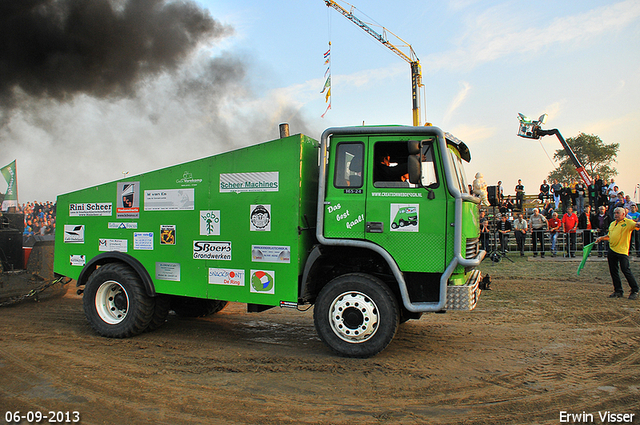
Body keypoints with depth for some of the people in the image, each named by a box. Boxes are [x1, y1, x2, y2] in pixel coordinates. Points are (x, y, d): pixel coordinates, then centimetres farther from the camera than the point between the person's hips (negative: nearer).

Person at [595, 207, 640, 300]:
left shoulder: (628, 222, -3)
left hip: (622, 250, -7)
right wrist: (601, 238, 10)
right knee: (613, 271, 8)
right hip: (612, 249, 7)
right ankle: (618, 291, 18)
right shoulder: (612, 224, 17)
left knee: (625, 270, -10)